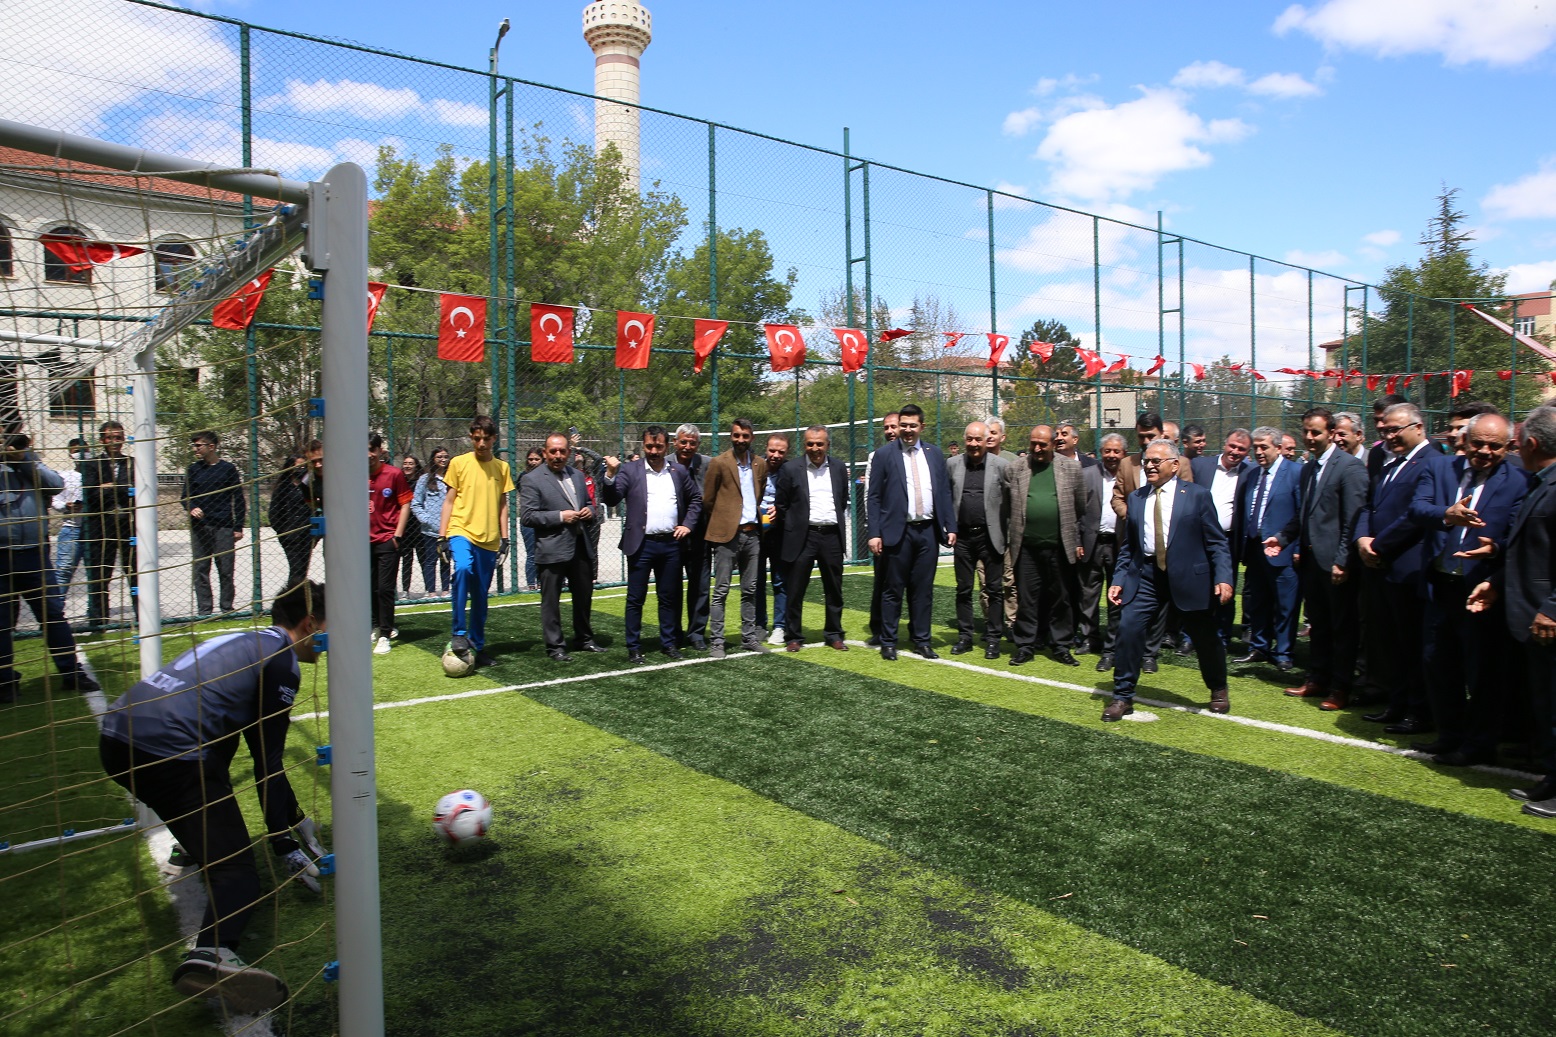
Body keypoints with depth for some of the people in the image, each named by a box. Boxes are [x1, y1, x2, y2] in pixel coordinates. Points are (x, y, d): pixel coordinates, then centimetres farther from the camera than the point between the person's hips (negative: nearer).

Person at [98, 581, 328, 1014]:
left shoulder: (245, 641, 25)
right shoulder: (281, 661, -2)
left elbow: (263, 748, 33)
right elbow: (268, 764, -5)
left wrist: (295, 818, 38)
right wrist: (285, 847, 2)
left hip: (117, 737, 9)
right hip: (168, 755, -9)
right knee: (236, 872, -13)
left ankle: (196, 840, 42)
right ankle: (212, 953, -41)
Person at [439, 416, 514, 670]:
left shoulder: (501, 467, 9)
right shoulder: (458, 463, 2)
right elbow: (449, 501, 5)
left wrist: (504, 539, 8)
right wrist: (442, 536, -1)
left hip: (489, 538, 3)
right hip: (461, 531, -3)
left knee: (481, 595, 8)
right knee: (462, 569, -32)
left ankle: (477, 645, 22)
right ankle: (459, 635, -23)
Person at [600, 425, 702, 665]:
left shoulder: (679, 471, 8)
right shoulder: (630, 470, -1)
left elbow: (695, 499, 17)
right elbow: (611, 500, -9)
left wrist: (687, 524, 5)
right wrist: (610, 475, -25)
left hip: (671, 544, 3)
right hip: (641, 544, -3)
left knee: (669, 597, 12)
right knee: (635, 598, 3)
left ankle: (669, 643, 23)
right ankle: (634, 647, 12)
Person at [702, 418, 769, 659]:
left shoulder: (760, 464, 9)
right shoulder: (719, 463, -5)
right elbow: (707, 500, 0)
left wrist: (758, 520, 12)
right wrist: (720, 522, 6)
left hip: (752, 533, 5)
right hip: (727, 534, -5)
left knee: (750, 590, 10)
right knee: (721, 591, -2)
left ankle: (749, 638, 19)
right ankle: (716, 642, 2)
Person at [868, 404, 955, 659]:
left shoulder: (934, 454, 10)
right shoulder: (883, 455, -2)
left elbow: (944, 493, 11)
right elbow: (873, 497, -3)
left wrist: (951, 527, 4)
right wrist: (875, 533, -10)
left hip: (928, 531, 3)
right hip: (899, 531, -3)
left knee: (924, 590, 9)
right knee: (893, 590, 3)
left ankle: (921, 641, 19)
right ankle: (888, 643, 14)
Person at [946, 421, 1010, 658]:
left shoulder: (1001, 465, -3)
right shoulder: (952, 464, 4)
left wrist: (1008, 530, -6)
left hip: (990, 536, -2)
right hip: (963, 536, 2)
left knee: (994, 590, 4)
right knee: (963, 590, 10)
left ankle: (993, 638, 13)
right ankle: (965, 636, 20)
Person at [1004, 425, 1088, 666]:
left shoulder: (1071, 468, 5)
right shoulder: (1015, 470, 5)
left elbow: (1081, 509, 8)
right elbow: (1008, 510, 7)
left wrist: (1078, 541, 5)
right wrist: (1009, 541, 3)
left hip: (1060, 547, 0)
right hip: (1026, 547, 0)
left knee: (1060, 599, 8)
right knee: (1026, 599, 5)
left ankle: (1061, 647, 19)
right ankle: (1026, 646, 14)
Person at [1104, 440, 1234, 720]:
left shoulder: (1197, 495, -1)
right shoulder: (1136, 498, 9)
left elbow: (1216, 542, -2)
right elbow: (1128, 545, 11)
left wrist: (1223, 578, -14)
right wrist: (1118, 580, 2)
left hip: (1189, 577, -2)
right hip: (1146, 576, 2)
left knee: (1205, 635, 9)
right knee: (1128, 628, -10)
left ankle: (1219, 690, 37)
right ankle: (1123, 697, 4)